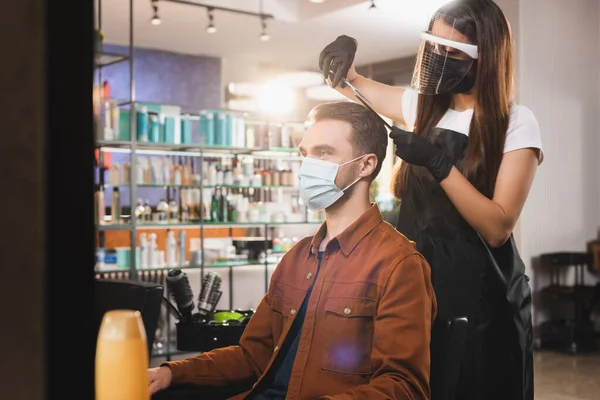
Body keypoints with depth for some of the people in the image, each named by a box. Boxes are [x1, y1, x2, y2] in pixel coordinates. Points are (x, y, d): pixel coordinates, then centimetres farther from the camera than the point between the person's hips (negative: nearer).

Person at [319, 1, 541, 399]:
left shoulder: (517, 123, -9)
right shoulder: (423, 106, 6)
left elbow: (498, 228, -18)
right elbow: (353, 86, 21)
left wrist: (440, 164, -25)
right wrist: (343, 61, -1)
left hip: (479, 299, -4)